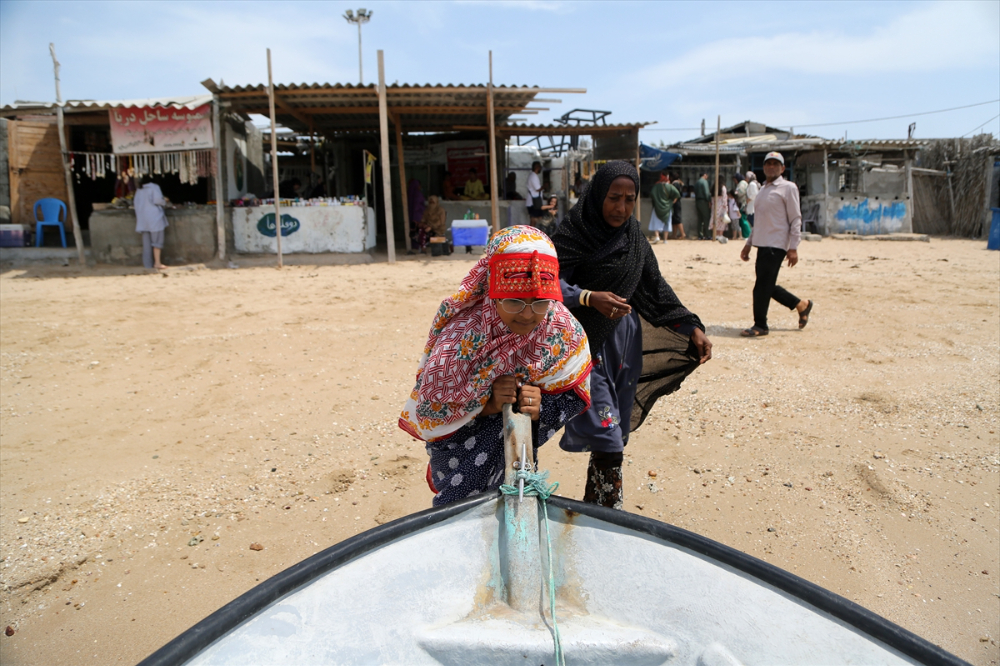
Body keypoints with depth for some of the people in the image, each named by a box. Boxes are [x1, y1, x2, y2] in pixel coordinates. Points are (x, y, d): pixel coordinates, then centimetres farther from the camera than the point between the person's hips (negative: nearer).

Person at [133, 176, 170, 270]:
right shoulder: (154, 187, -3)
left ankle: (148, 263, 8)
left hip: (142, 219, 6)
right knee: (157, 241, -4)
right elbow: (158, 200, -15)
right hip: (155, 217, -6)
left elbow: (135, 203, 13)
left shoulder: (139, 190, 14)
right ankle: (157, 263, -9)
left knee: (147, 242, 7)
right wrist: (165, 201, 4)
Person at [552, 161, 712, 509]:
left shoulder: (634, 237, 7)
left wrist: (692, 327, 4)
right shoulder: (573, 233, -10)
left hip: (624, 341, 6)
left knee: (616, 430, 10)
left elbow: (655, 288, 10)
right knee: (605, 433, -10)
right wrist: (590, 298, -32)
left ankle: (594, 507, 25)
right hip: (587, 342, -6)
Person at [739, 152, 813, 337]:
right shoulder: (762, 190, 18)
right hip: (762, 245, 8)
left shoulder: (788, 187, -4)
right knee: (767, 286, 10)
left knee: (763, 285, -9)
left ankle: (760, 326, 2)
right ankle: (801, 305, 28)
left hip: (776, 245, -8)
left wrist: (793, 248, -15)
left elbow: (795, 219, -9)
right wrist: (748, 243, 19)